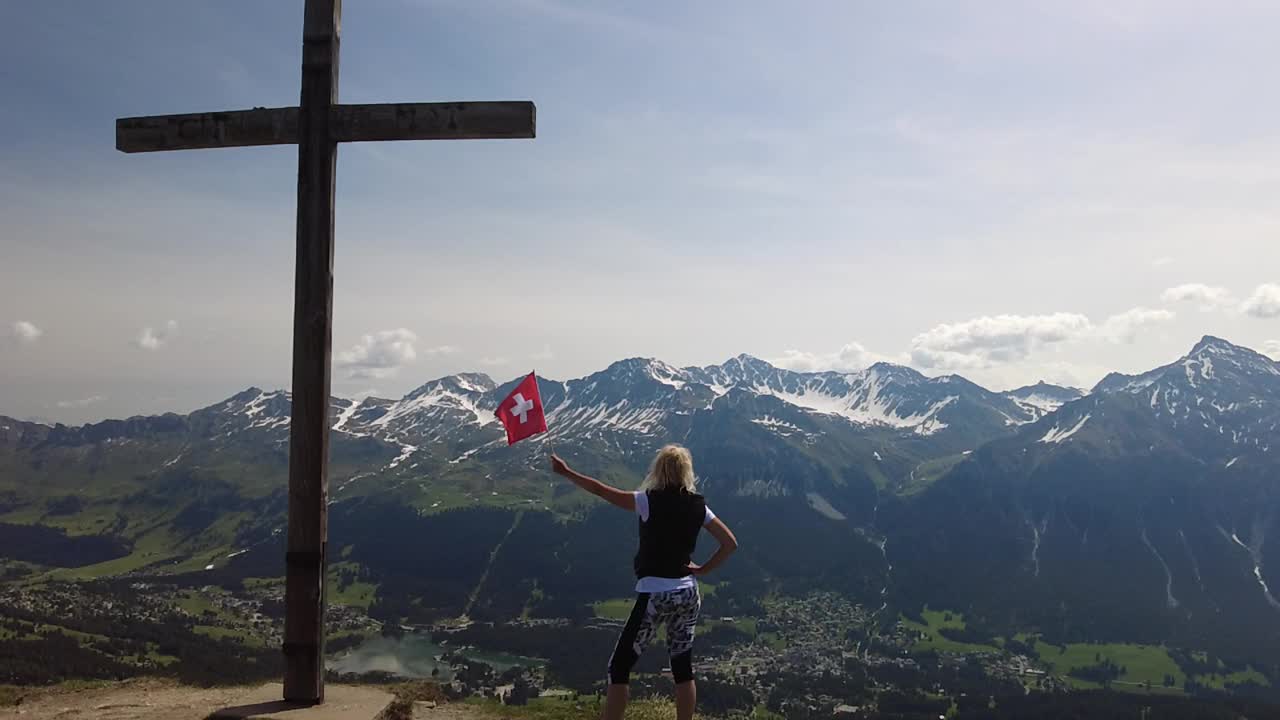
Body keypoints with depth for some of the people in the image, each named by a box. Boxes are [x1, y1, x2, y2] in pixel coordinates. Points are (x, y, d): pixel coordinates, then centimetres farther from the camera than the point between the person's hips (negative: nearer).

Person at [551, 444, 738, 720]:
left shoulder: (651, 501, -11)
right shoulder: (698, 506, 3)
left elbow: (603, 491, -11)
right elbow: (730, 543, 5)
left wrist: (567, 472, -2)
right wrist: (703, 569, 7)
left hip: (655, 595, -6)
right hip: (688, 594, 6)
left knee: (620, 666, 3)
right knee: (682, 667, 15)